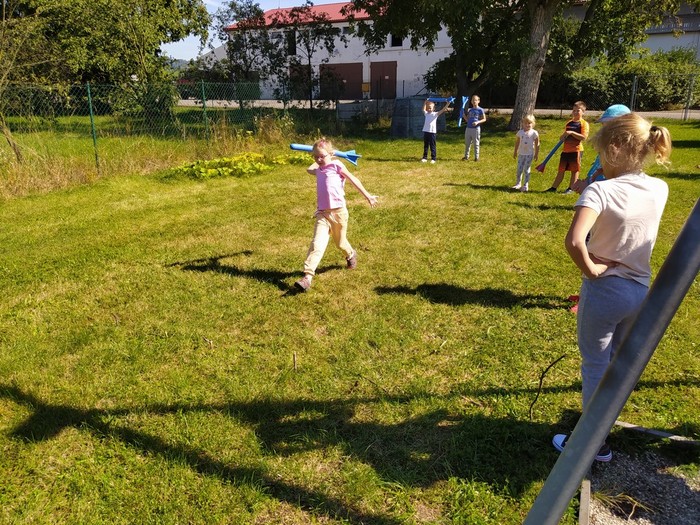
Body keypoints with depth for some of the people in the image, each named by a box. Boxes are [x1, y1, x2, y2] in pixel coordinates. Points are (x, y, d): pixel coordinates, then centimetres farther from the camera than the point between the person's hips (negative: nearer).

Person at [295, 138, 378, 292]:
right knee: (317, 244, -13)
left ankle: (351, 255, 50)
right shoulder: (319, 170, 14)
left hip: (338, 211, -3)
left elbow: (354, 180, 0)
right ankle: (307, 276, -20)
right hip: (322, 213, 3)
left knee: (340, 242, 16)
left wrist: (368, 196, 2)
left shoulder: (336, 165, -3)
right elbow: (309, 169, 41)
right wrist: (318, 162, 31)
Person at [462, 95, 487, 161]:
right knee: (467, 143, 10)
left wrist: (477, 122, -18)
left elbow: (484, 119, -3)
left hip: (476, 128, -5)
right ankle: (466, 156, 21)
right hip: (468, 128, 5)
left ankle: (476, 157, 8)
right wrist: (464, 115, 0)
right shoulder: (469, 110, 12)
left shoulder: (480, 110, -3)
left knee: (476, 143, 1)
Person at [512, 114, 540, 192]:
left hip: (529, 154, -3)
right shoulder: (520, 132, 2)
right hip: (521, 154, 3)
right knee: (519, 169, 4)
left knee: (526, 169, -2)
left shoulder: (534, 133, -6)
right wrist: (515, 152, 16)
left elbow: (537, 144, -1)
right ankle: (518, 184, 17)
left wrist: (536, 154, -2)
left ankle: (525, 186, 5)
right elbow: (517, 143, 12)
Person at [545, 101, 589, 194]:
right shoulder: (569, 123, 14)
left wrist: (572, 132, -22)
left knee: (575, 170, 3)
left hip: (576, 150, -6)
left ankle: (571, 188, 9)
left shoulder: (584, 123, -5)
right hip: (566, 149, 6)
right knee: (561, 170, 10)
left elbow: (584, 137, -17)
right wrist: (563, 137, 1)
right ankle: (554, 187, 13)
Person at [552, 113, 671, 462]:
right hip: (641, 290, 6)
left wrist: (590, 269, -21)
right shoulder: (659, 189, -3)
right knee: (617, 361, 25)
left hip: (604, 289, -6)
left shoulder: (600, 190, -22)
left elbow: (574, 241, -37)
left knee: (595, 364, 10)